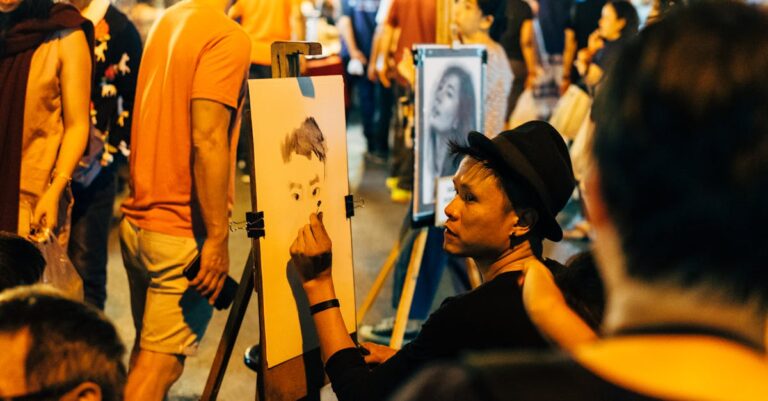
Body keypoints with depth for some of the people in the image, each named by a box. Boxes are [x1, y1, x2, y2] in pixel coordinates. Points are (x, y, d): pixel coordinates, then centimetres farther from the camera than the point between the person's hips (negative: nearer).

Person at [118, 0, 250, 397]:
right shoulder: (227, 38, -15)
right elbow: (207, 140, -23)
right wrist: (217, 236, -20)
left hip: (136, 219, 8)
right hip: (182, 231, -8)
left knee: (146, 348, 19)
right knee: (161, 364, -1)